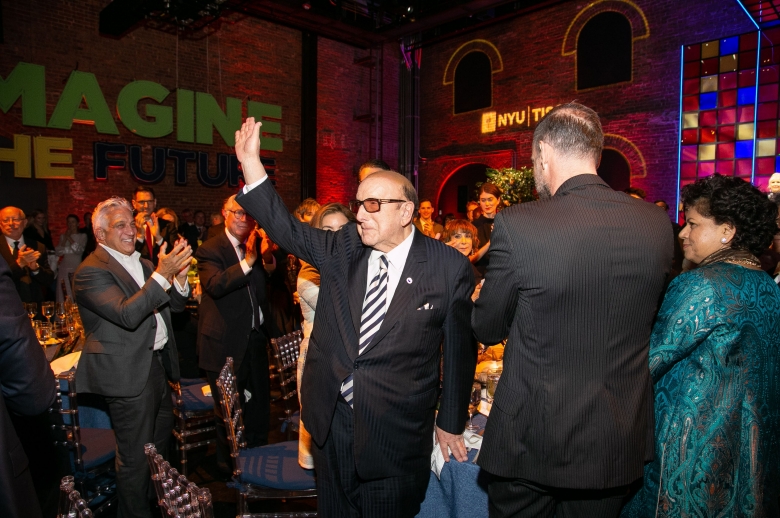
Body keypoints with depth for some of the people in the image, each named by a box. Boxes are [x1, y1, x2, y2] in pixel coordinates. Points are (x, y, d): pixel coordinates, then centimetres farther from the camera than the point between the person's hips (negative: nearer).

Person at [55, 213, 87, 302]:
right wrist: (65, 238, -1)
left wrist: (69, 238, -3)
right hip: (64, 269, 3)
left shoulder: (82, 236, 7)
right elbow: (58, 252, 4)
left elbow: (79, 250, -9)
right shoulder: (63, 236, 15)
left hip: (77, 269, -3)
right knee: (64, 295, -3)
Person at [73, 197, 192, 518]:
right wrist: (162, 274, -34)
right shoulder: (91, 271, -15)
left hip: (156, 363, 9)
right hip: (128, 374, -9)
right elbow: (127, 314, -29)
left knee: (161, 441, 25)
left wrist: (179, 277, -12)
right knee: (136, 457, 4)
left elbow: (174, 305, 8)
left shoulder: (142, 263, 11)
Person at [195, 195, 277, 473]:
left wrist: (268, 257, -19)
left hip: (256, 337, 6)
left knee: (259, 406, 20)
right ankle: (230, 466, 32)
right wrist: (247, 262, -41)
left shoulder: (257, 244, 6)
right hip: (227, 343, -6)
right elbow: (214, 285, -30)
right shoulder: (210, 249, -13)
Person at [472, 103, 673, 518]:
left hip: (532, 439, -4)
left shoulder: (517, 224, -22)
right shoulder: (658, 223, -7)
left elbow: (487, 330, -10)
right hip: (619, 446, 4)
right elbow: (647, 319, 8)